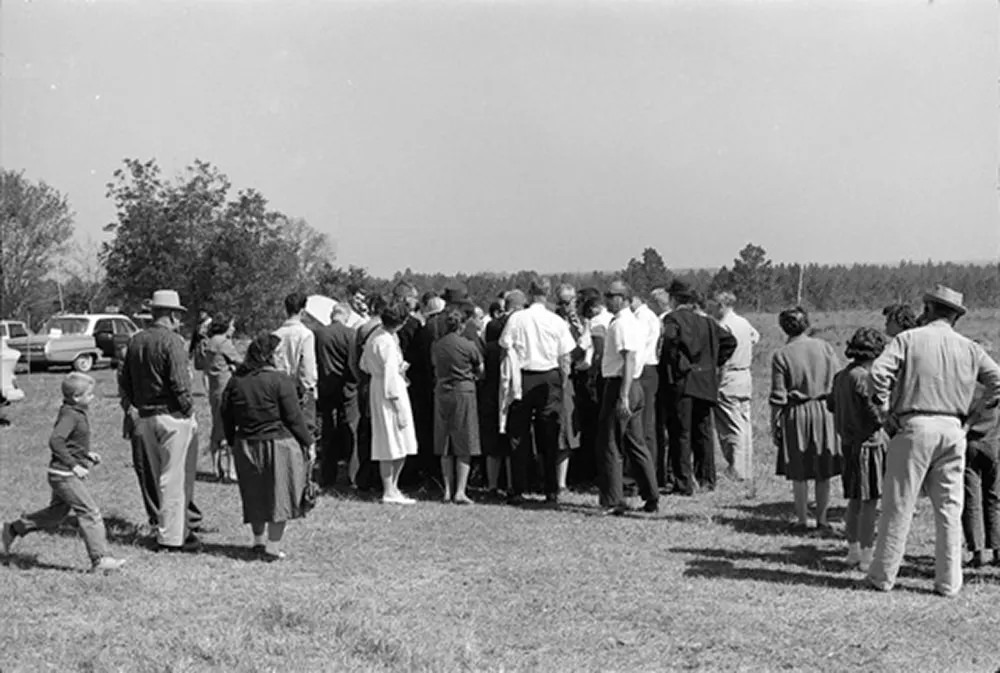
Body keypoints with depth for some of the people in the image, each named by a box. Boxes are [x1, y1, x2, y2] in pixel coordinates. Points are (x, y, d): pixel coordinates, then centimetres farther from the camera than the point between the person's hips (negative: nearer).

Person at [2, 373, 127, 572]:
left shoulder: (77, 413, 12)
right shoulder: (70, 415, -19)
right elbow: (55, 441, -29)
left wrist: (87, 453, 12)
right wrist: (74, 465, -27)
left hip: (68, 475, 10)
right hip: (65, 475, -10)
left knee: (56, 514, 20)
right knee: (90, 513, -10)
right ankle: (100, 559, -9)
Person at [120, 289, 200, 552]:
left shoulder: (136, 341, 11)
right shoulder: (172, 341, -13)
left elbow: (126, 382, 15)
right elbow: (179, 383, -18)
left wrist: (132, 408, 19)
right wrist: (189, 411, -9)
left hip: (145, 417, 8)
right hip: (172, 415, -8)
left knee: (161, 478, 15)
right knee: (176, 478, -1)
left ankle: (179, 528, 24)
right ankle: (171, 536, 2)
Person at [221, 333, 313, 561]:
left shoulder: (236, 381, 2)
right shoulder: (280, 380, -14)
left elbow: (227, 416, 8)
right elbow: (294, 417, -12)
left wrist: (233, 442, 20)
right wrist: (307, 440, 0)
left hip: (245, 446, 5)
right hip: (278, 444, -5)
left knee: (255, 494, 19)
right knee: (279, 494, 5)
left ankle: (259, 541, 29)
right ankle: (272, 548, 6)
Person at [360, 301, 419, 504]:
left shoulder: (375, 335, 7)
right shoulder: (388, 343, -21)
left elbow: (364, 365, 17)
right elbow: (391, 377, -21)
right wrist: (399, 408, -17)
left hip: (376, 387, 9)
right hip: (390, 392, -9)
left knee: (388, 444, 15)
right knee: (394, 444, -1)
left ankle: (391, 488, 21)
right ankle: (390, 491, 5)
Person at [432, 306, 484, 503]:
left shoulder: (437, 345, 2)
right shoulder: (468, 345, -10)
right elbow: (480, 370, 1)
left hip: (442, 393, 4)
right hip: (464, 391, -4)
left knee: (445, 445, 11)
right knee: (465, 445, 2)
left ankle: (448, 490, 13)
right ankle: (460, 491, -3)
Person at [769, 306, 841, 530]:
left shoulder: (781, 355, -8)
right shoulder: (824, 347, 0)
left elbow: (778, 396, -8)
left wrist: (774, 424, 0)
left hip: (796, 414, -2)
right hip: (824, 411, 2)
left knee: (799, 473, 7)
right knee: (823, 471, 11)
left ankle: (803, 519, 12)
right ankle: (822, 518, 15)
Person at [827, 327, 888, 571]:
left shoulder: (840, 376, 8)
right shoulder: (864, 377, -19)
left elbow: (831, 405, 21)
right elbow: (876, 413, -20)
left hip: (848, 442, 9)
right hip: (869, 443, -9)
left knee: (855, 500, 18)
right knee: (870, 501, -3)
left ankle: (853, 551, 26)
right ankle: (867, 556, 0)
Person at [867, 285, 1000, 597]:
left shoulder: (908, 338, -1)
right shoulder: (969, 348, 9)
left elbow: (879, 371, -14)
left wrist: (882, 405, 0)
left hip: (915, 427, -3)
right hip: (952, 430, 3)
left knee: (898, 506, 4)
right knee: (949, 509, 10)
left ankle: (883, 576, 10)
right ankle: (948, 582, 13)